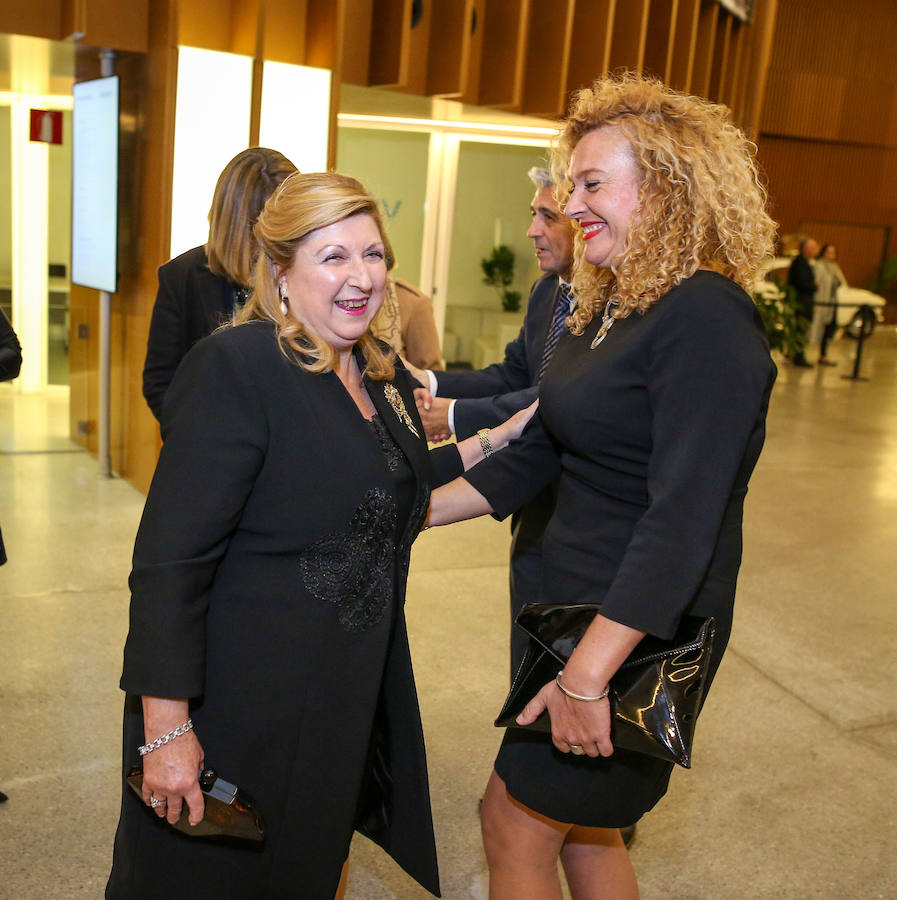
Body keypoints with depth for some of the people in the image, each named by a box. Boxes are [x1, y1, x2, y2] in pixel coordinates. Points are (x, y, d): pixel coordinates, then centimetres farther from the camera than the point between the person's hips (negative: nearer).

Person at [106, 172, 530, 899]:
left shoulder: (382, 374, 7)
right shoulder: (235, 366, -20)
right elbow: (171, 558, -23)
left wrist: (494, 440, 12)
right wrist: (165, 729, -24)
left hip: (350, 698, 8)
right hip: (239, 712, -7)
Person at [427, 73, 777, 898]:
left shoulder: (706, 320, -22)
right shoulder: (610, 310, 8)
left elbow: (682, 520, -28)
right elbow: (539, 452, 12)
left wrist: (587, 675, -27)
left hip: (639, 633, -8)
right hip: (577, 607, 8)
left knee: (515, 824, 6)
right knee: (582, 824, 21)